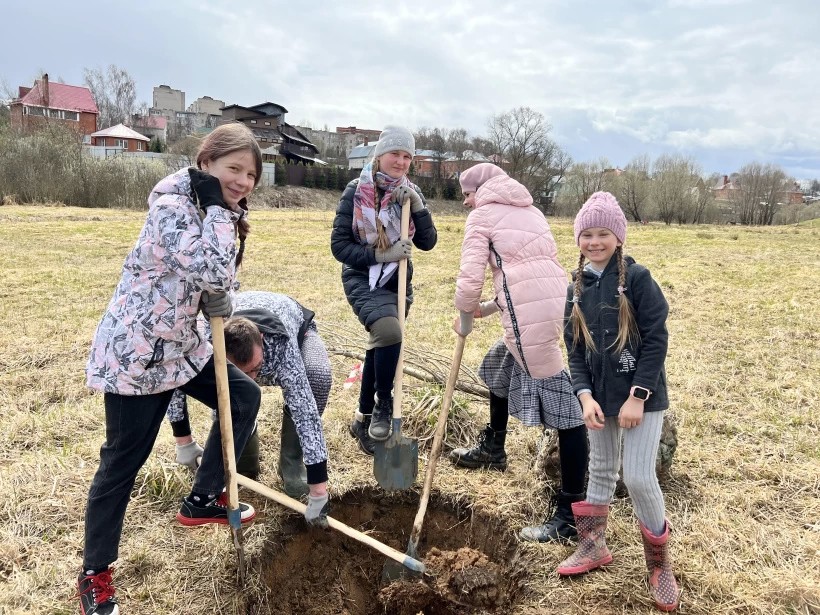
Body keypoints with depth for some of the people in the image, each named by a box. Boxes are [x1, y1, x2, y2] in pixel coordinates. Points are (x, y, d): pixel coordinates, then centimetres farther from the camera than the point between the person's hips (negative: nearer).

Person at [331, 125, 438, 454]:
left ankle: (363, 420, 28)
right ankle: (383, 407, -9)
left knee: (379, 348, 8)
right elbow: (339, 245, -11)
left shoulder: (410, 192, 1)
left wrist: (417, 205, -17)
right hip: (361, 279, -4)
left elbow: (427, 242, -3)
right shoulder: (356, 191, -11)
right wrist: (381, 255, -22)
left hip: (396, 281, 5)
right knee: (389, 331, -30)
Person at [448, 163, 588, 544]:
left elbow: (470, 278, -5)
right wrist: (489, 308, 27)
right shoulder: (529, 211, 28)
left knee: (565, 409, -8)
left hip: (532, 316, -9)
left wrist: (465, 319, 13)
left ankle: (570, 515, 0)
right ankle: (492, 449, 47)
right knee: (499, 364, 29)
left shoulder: (482, 215, 5)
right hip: (556, 303, 9)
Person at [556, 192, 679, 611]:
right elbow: (574, 349, 4)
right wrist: (585, 395, -9)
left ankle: (660, 562, 17)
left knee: (639, 477, -5)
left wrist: (638, 397, -16)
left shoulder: (637, 278, -12)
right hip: (599, 396, 5)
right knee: (600, 471, 16)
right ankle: (592, 546, 33)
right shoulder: (576, 289, 4)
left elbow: (656, 340, -13)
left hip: (641, 395, -5)